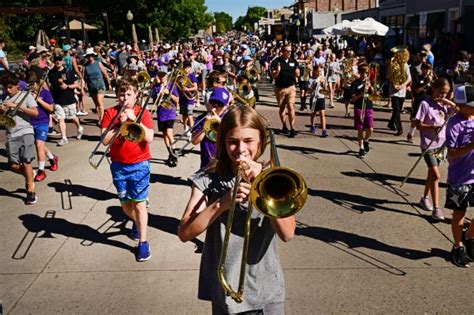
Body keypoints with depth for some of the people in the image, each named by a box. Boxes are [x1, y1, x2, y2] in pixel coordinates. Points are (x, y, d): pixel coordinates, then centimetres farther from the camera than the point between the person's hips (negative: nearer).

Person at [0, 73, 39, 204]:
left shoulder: (26, 95, 3)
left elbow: (35, 112, -10)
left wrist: (16, 106, -13)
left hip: (25, 132, -4)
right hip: (11, 135, 4)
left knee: (26, 162, -9)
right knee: (13, 165, -2)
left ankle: (30, 191, 2)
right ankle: (29, 176, 27)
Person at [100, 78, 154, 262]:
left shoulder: (143, 112, -3)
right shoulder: (110, 113, 1)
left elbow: (149, 138, -16)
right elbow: (105, 140, -7)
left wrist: (134, 119, -20)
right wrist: (120, 124, -17)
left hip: (139, 164, -3)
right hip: (118, 165, 3)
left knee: (139, 204, -2)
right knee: (125, 204, 14)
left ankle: (143, 242, 7)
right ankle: (137, 222, 45)